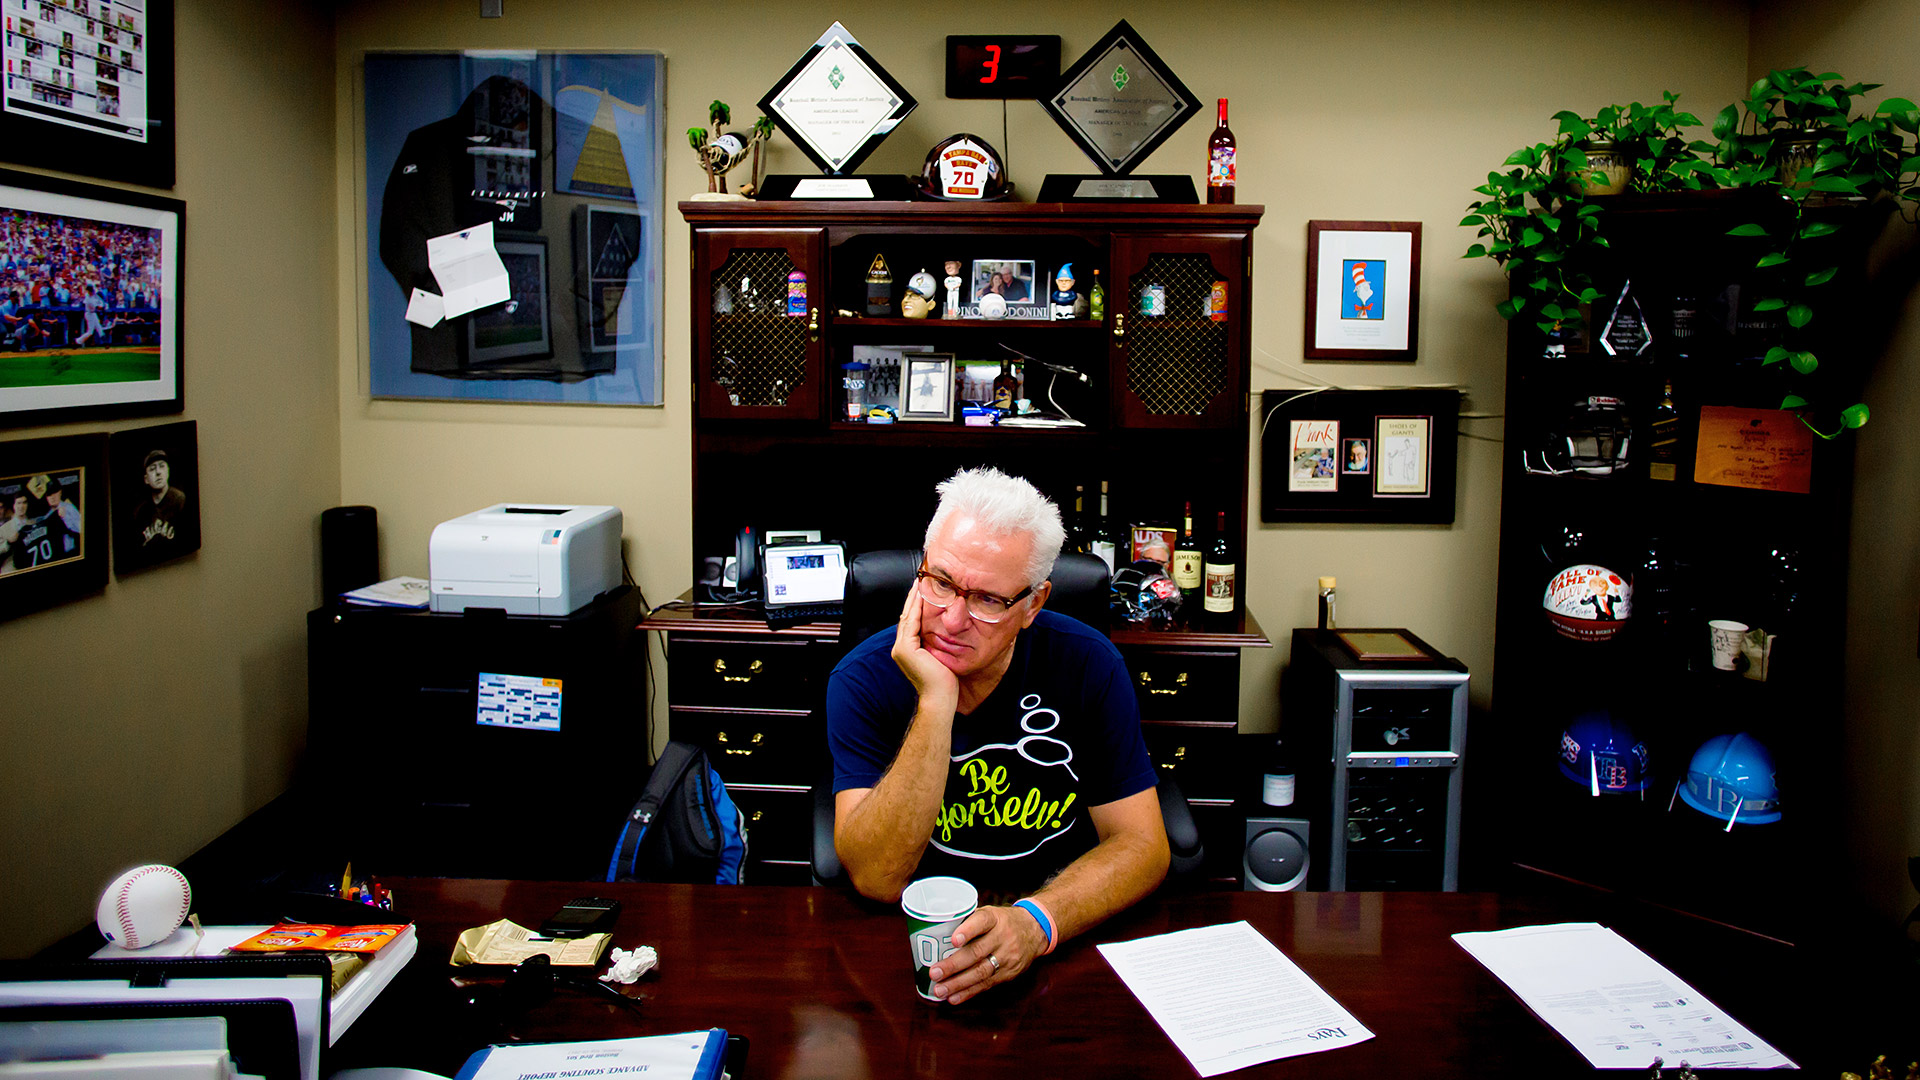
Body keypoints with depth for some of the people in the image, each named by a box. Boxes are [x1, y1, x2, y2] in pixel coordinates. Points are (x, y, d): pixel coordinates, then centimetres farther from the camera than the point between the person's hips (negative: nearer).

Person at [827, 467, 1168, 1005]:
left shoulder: (1086, 663, -7)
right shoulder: (863, 680, -10)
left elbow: (1141, 845, -7)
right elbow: (876, 878, -18)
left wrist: (1036, 920, -25)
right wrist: (936, 706, -26)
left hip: (1067, 927, 2)